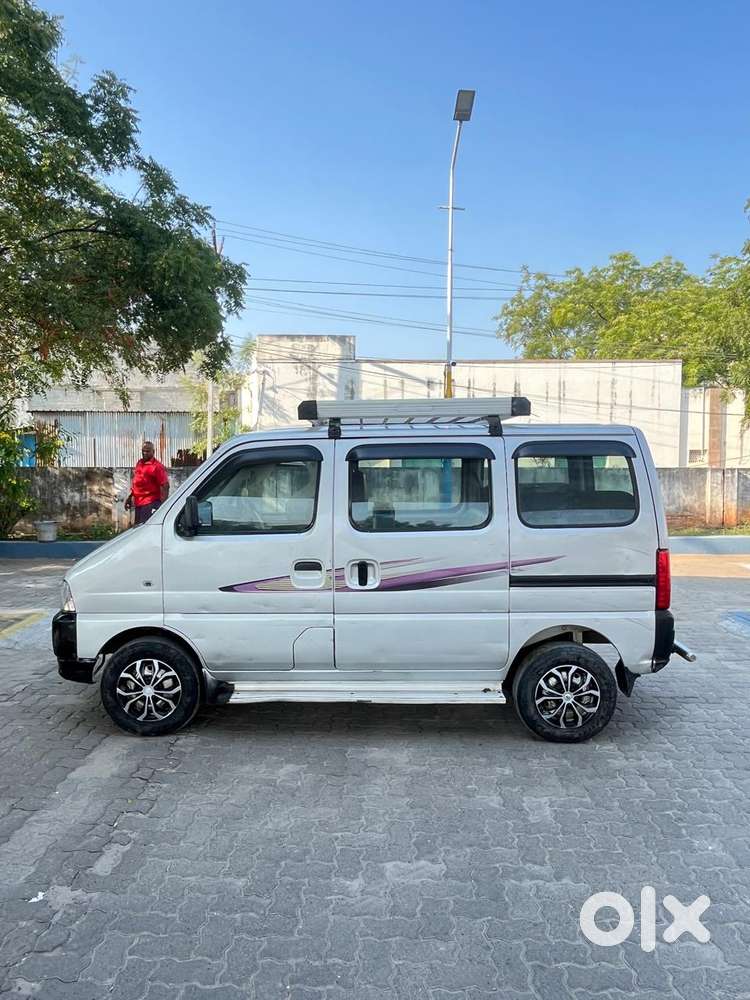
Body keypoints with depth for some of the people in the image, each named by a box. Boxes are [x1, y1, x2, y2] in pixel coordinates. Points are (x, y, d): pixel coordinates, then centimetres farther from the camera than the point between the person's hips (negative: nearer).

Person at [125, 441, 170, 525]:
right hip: (138, 503, 9)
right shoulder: (139, 463, 14)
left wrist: (163, 505, -22)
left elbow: (165, 486, -18)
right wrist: (129, 497, 22)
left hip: (150, 504, -9)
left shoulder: (157, 466, -13)